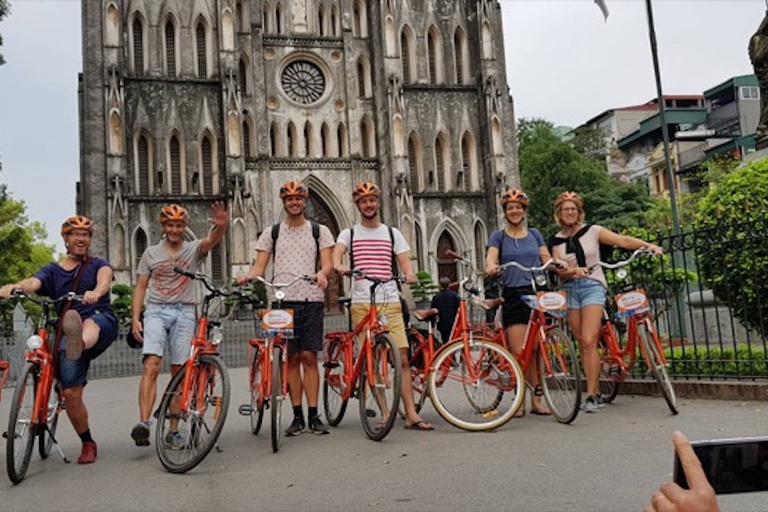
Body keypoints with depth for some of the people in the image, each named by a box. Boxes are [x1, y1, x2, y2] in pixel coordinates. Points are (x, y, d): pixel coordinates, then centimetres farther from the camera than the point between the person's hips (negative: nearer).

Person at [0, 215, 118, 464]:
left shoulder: (98, 264, 15)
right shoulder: (52, 271, 19)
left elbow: (104, 277, -10)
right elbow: (33, 282, -3)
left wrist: (96, 292, -36)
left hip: (102, 322, -3)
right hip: (68, 333, 3)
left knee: (88, 325, -40)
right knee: (70, 392, -7)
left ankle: (79, 345, -75)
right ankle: (87, 444, 12)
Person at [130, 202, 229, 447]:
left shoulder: (194, 249, 7)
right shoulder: (151, 253, 11)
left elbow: (212, 240, -15)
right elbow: (140, 287, 10)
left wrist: (222, 226, -39)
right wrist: (135, 319, -2)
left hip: (184, 312, 0)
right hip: (156, 310, 0)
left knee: (179, 372, 1)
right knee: (152, 364, -20)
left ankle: (173, 430, 7)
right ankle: (143, 423, -29)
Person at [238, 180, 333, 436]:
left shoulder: (319, 230, 10)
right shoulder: (271, 232, 12)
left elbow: (327, 262, 1)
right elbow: (260, 265, 6)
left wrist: (322, 273, -23)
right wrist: (248, 276, -16)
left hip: (311, 300, -1)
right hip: (283, 301, 1)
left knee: (309, 357, -3)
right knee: (291, 359, 3)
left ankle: (313, 416, 3)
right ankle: (297, 416, 10)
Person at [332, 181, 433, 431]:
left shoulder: (392, 233, 17)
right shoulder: (349, 233, 12)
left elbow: (404, 260, 8)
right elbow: (337, 252, -7)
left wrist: (410, 274, -16)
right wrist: (338, 266, -30)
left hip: (390, 303, 1)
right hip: (362, 304, -1)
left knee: (402, 358, -5)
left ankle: (411, 415, -2)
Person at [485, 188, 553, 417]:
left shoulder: (535, 234, 16)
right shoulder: (499, 236, 7)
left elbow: (547, 259, 12)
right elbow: (491, 257, -9)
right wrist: (491, 267, -32)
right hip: (513, 296, -2)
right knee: (519, 352, -7)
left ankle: (537, 400, 9)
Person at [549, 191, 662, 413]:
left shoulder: (592, 231, 5)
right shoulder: (557, 241, 11)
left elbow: (623, 240, -5)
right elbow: (559, 270, 1)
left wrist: (648, 245, -20)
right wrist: (573, 270, -20)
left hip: (592, 286, -3)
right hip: (570, 289, 3)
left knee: (589, 341, -15)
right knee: (582, 345, 3)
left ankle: (591, 395, -12)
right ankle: (596, 392, 12)